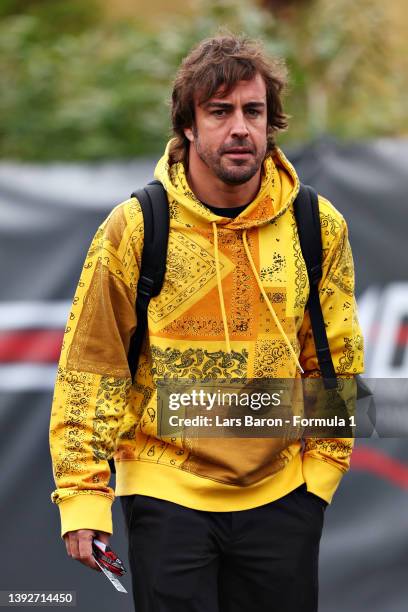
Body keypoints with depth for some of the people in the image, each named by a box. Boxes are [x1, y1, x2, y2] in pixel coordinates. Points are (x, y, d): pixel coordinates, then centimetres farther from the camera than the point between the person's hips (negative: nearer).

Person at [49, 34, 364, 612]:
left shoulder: (318, 228, 0)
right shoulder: (134, 228, -7)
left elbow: (336, 361, 10)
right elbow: (90, 366, -4)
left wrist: (322, 470, 5)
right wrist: (81, 493, -7)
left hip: (281, 495, 2)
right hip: (167, 492, -2)